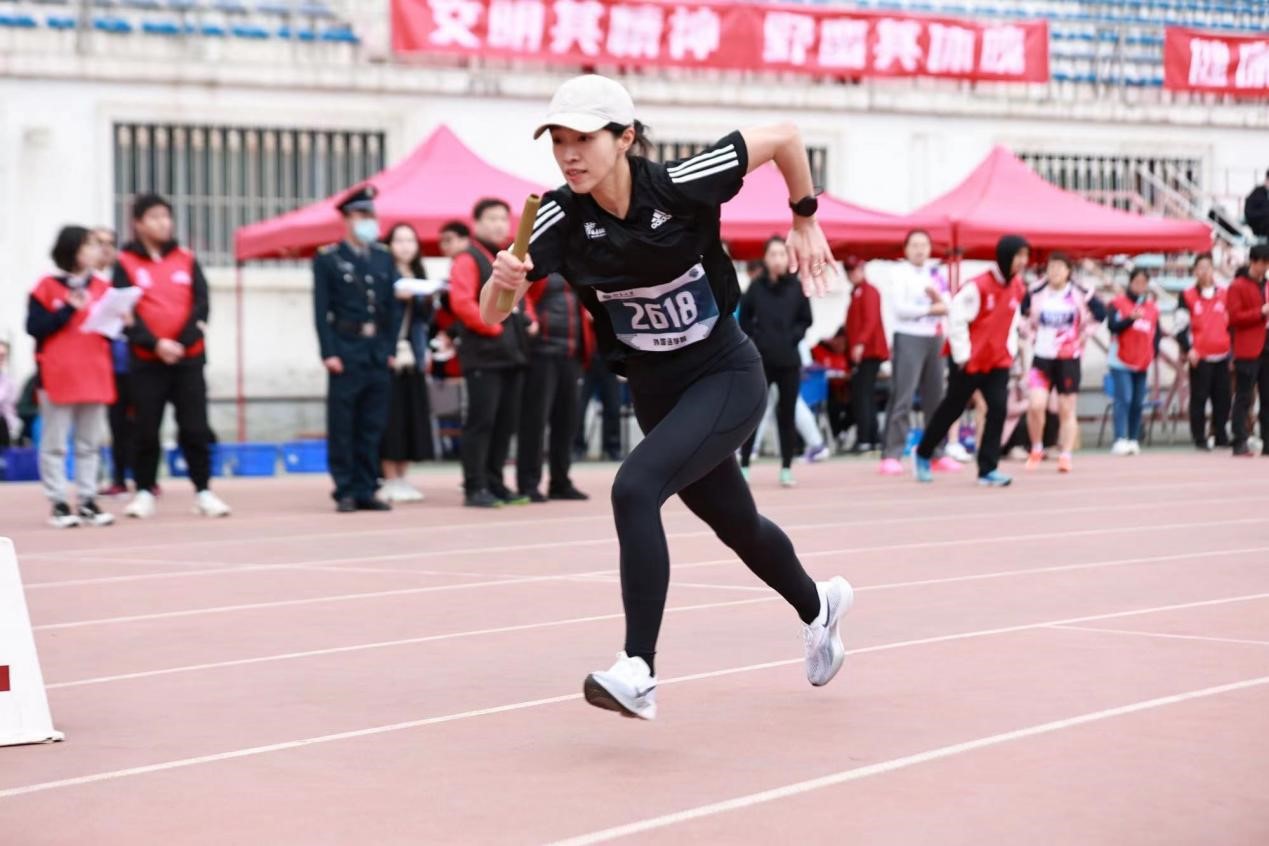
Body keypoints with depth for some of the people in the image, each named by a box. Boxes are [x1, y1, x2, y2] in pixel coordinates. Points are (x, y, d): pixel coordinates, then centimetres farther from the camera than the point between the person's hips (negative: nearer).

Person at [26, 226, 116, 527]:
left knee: (91, 443, 8)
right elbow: (34, 327, -10)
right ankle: (58, 504, 3)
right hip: (57, 377, -5)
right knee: (55, 443, -1)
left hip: (94, 375, 5)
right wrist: (68, 309, -15)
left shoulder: (102, 287, 9)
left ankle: (88, 502, 13)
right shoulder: (47, 287, -4)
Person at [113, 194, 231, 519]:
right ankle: (145, 492, 11)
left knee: (195, 428, -1)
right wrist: (155, 344, -17)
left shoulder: (186, 260, 9)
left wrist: (182, 342, -11)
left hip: (188, 357, 2)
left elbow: (201, 304, 3)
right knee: (146, 429, 1)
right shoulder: (125, 264, 2)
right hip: (146, 360, -1)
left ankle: (203, 492, 5)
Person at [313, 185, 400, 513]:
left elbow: (394, 307, 12)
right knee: (342, 427, -2)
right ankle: (345, 493, 3)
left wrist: (391, 349, 3)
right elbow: (321, 310, -4)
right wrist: (329, 353, -11)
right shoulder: (327, 258, 1)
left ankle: (366, 491, 12)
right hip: (346, 353, -4)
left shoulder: (384, 257, 14)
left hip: (379, 353, 4)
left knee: (373, 426, 6)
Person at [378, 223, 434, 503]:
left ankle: (402, 479, 12)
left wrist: (426, 298, -2)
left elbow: (425, 318, 16)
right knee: (391, 416, -7)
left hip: (413, 356, 7)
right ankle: (390, 480, -3)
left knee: (411, 416, 7)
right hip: (388, 355, -7)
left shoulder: (419, 276, 17)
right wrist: (395, 297, -24)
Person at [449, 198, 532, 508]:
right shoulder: (468, 259, -5)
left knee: (506, 422, 9)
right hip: (483, 354, -8)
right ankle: (474, 488, -5)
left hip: (513, 354, 8)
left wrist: (527, 320, 10)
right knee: (481, 421, -7)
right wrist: (494, 328, -15)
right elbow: (461, 303, -16)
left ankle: (494, 483, 16)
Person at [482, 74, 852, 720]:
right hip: (656, 391, 5)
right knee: (736, 525, 22)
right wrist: (504, 280, -42)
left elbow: (784, 136, -10)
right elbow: (490, 315, -20)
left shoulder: (682, 185, -23)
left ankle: (638, 672, -27)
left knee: (635, 489, -28)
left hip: (727, 376, -5)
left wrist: (805, 221, -2)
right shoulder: (561, 218, -14)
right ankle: (817, 607, 53)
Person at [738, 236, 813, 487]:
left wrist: (793, 337, -6)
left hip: (789, 361, 1)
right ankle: (743, 466, 7)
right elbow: (744, 319, 6)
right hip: (760, 360, -1)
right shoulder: (755, 287, -2)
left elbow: (806, 320, 8)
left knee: (787, 414, 5)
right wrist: (756, 338, -6)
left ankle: (786, 468, 12)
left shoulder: (797, 287, 0)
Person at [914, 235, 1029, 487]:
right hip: (971, 360, -5)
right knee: (952, 408, 10)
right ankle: (923, 454, 31)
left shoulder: (1018, 288, 1)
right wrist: (962, 355, -16)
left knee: (999, 409, -9)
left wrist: (1010, 349, 8)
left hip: (999, 361, 5)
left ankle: (988, 469, -3)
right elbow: (956, 318, -19)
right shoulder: (979, 286, -21)